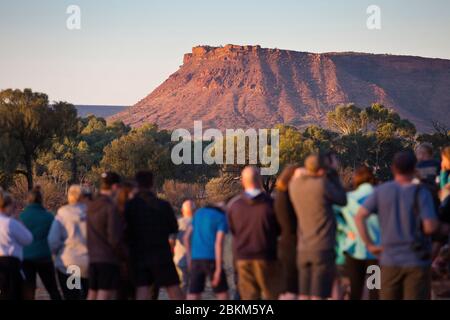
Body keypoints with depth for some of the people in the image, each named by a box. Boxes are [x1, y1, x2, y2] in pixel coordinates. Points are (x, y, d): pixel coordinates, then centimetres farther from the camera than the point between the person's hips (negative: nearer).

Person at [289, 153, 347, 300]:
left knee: (303, 295, 8)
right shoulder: (322, 184, -15)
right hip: (323, 248, -6)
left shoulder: (294, 184, 2)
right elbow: (342, 200, 1)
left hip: (303, 249, 6)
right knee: (319, 295, -5)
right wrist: (334, 174, 5)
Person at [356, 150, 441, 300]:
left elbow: (359, 217, -4)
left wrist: (370, 245, 2)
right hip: (417, 260, -3)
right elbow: (430, 227, -16)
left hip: (390, 260, 3)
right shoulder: (421, 193, -8)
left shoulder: (381, 191, 2)